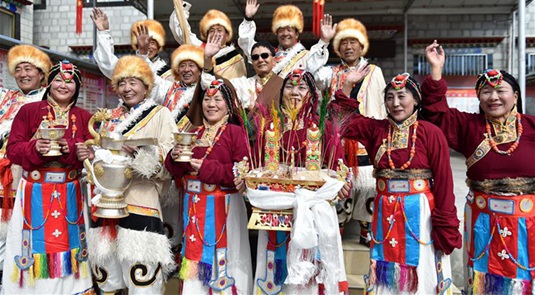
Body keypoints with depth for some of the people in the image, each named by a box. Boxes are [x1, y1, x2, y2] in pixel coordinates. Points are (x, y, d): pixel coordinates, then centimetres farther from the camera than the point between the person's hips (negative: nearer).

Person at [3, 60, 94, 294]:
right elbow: (12, 150, -4)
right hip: (34, 193, -1)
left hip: (68, 195, 2)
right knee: (35, 241, 4)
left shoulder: (84, 117, 4)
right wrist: (35, 148, -23)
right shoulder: (28, 110, -1)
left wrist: (71, 150, -19)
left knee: (65, 240, 10)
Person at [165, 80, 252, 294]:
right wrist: (175, 158, -9)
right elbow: (178, 173, 12)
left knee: (222, 260, 4)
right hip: (195, 208, 5)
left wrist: (208, 168, -18)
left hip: (224, 207, -4)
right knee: (195, 256, 10)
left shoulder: (236, 132, -5)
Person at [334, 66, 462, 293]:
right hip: (385, 214, 4)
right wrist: (348, 85, 3)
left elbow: (443, 181, -8)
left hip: (420, 214, -3)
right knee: (387, 275, 15)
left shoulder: (430, 133, -7)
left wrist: (445, 228, -9)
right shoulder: (375, 129, 5)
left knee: (420, 275, 7)